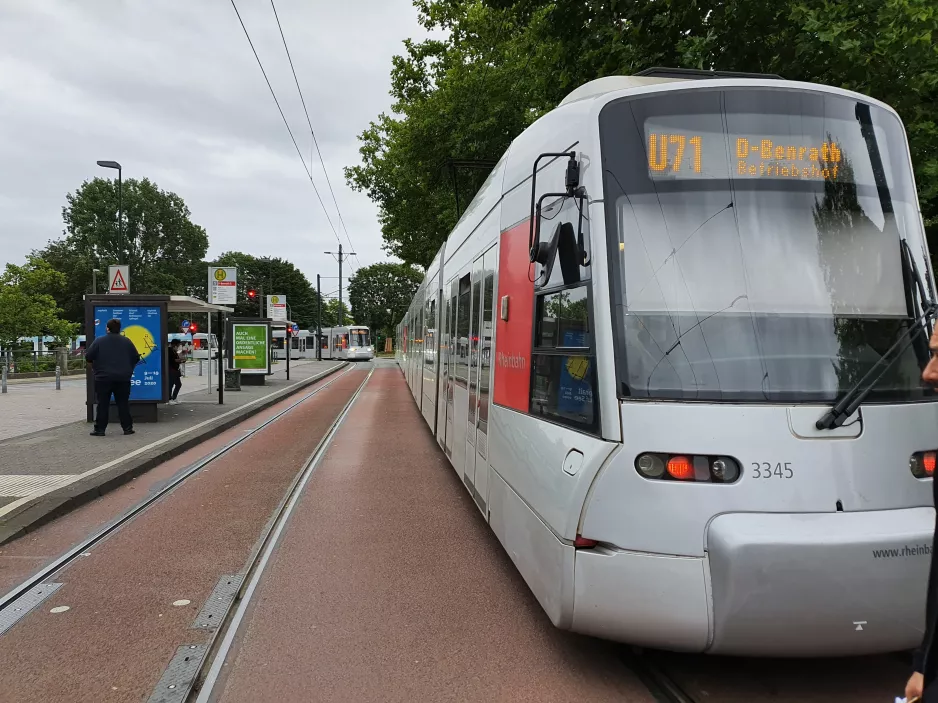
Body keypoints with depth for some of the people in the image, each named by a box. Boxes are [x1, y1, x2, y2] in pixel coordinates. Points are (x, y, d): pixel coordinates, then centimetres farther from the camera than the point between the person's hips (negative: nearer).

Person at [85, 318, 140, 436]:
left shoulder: (99, 341, -4)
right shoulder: (127, 341, 4)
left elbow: (88, 357, -5)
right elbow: (136, 358, 8)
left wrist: (94, 364, 16)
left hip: (103, 378, -2)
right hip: (123, 378, 2)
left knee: (103, 404, 3)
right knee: (123, 404, 8)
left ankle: (100, 429, 4)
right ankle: (127, 427, 9)